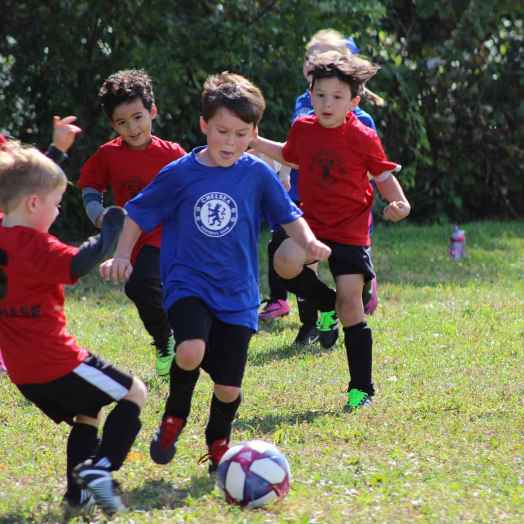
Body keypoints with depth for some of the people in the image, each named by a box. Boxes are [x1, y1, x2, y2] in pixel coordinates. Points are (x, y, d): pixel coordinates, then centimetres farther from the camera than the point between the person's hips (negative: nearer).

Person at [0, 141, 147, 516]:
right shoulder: (35, 246, -19)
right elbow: (79, 263, -34)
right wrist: (113, 226, -22)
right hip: (57, 362, -8)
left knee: (87, 414, 27)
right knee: (135, 394, 6)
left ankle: (78, 494, 19)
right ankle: (100, 467, -8)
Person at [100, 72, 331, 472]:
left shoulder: (258, 175, 0)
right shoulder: (180, 174, -3)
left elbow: (289, 216, 6)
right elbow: (138, 214, 8)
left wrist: (309, 242, -13)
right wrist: (121, 256, -3)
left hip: (237, 294, 2)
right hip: (188, 285, -2)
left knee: (228, 387, 1)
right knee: (191, 352, -30)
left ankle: (219, 444, 35)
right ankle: (175, 416, 1)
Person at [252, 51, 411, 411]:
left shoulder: (363, 138, -8)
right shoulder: (303, 129, 3)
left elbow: (384, 175, 0)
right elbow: (289, 155, 25)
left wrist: (400, 203, -18)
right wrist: (254, 143, 20)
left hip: (351, 231, -3)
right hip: (312, 222, 3)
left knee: (351, 305, -6)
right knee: (285, 263, -28)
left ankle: (362, 387, 6)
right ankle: (326, 302, 5)